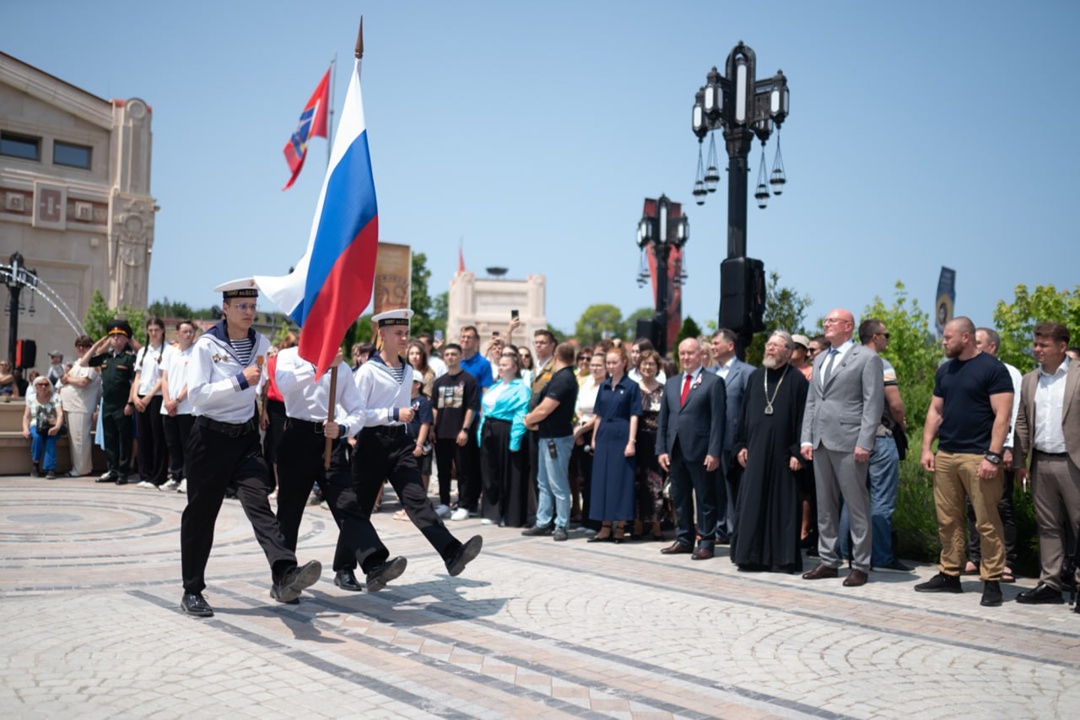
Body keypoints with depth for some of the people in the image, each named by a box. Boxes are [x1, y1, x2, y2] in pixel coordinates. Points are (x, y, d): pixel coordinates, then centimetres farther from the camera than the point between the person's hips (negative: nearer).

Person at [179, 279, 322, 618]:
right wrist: (240, 381, -22)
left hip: (246, 437, 3)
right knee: (201, 513, 6)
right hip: (211, 438, -3)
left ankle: (284, 576, -31)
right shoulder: (208, 344, -6)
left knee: (259, 503, -15)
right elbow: (196, 393, -15)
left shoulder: (261, 344, 7)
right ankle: (192, 591, 19)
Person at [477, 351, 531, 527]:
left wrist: (515, 440, -23)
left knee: (509, 476, -1)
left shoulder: (521, 388, -8)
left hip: (506, 433, -8)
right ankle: (491, 512, 20)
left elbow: (521, 415, -16)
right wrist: (481, 432, 11)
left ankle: (510, 516, 6)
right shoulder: (495, 387, 18)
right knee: (490, 474, 11)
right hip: (489, 432, 8)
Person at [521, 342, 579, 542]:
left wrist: (528, 420, -3)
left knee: (558, 485, -3)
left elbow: (544, 410, -19)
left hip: (557, 438, -10)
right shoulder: (561, 377, 14)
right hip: (547, 436, 10)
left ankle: (561, 527, 4)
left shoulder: (563, 379, -18)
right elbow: (542, 405, 18)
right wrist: (534, 421, 4)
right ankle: (543, 523, 20)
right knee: (544, 483, 14)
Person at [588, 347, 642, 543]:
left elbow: (634, 416, -8)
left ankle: (620, 526, 7)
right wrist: (594, 439, 10)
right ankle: (606, 527, 12)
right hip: (604, 437, 5)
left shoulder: (631, 386, -4)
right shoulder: (604, 386, 11)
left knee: (621, 480, -1)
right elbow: (598, 415, 14)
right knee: (602, 479, 5)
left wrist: (631, 442, -14)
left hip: (622, 437, -5)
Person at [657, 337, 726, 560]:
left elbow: (718, 420, -8)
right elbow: (663, 419, 14)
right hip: (675, 450, 6)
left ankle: (706, 542, 9)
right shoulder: (671, 383, 15)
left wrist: (714, 452, -14)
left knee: (705, 498, 2)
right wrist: (661, 449, 5)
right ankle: (684, 539, 20)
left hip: (700, 451, -5)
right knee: (679, 498, 11)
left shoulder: (713, 381, -2)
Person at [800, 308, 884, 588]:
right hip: (821, 443, 7)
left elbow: (874, 403, -8)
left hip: (848, 442, -7)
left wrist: (864, 442, -15)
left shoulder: (867, 358, -2)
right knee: (825, 507, 11)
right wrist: (806, 438, 10)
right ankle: (828, 561, 20)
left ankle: (860, 565, 6)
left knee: (857, 507, -1)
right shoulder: (819, 360, 19)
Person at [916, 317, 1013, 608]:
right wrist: (927, 448, 8)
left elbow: (1002, 415, -10)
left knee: (987, 522, -3)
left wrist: (993, 456, -17)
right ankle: (950, 575, 18)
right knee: (947, 520, 9)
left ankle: (992, 582, 4)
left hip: (978, 457, -6)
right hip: (945, 455, 7)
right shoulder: (945, 370, 15)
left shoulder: (992, 368, -5)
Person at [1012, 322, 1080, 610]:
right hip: (1041, 464, 5)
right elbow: (1022, 423, 14)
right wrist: (1019, 461, 9)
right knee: (1048, 526, 10)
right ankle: (1050, 583, 16)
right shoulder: (1029, 381, 13)